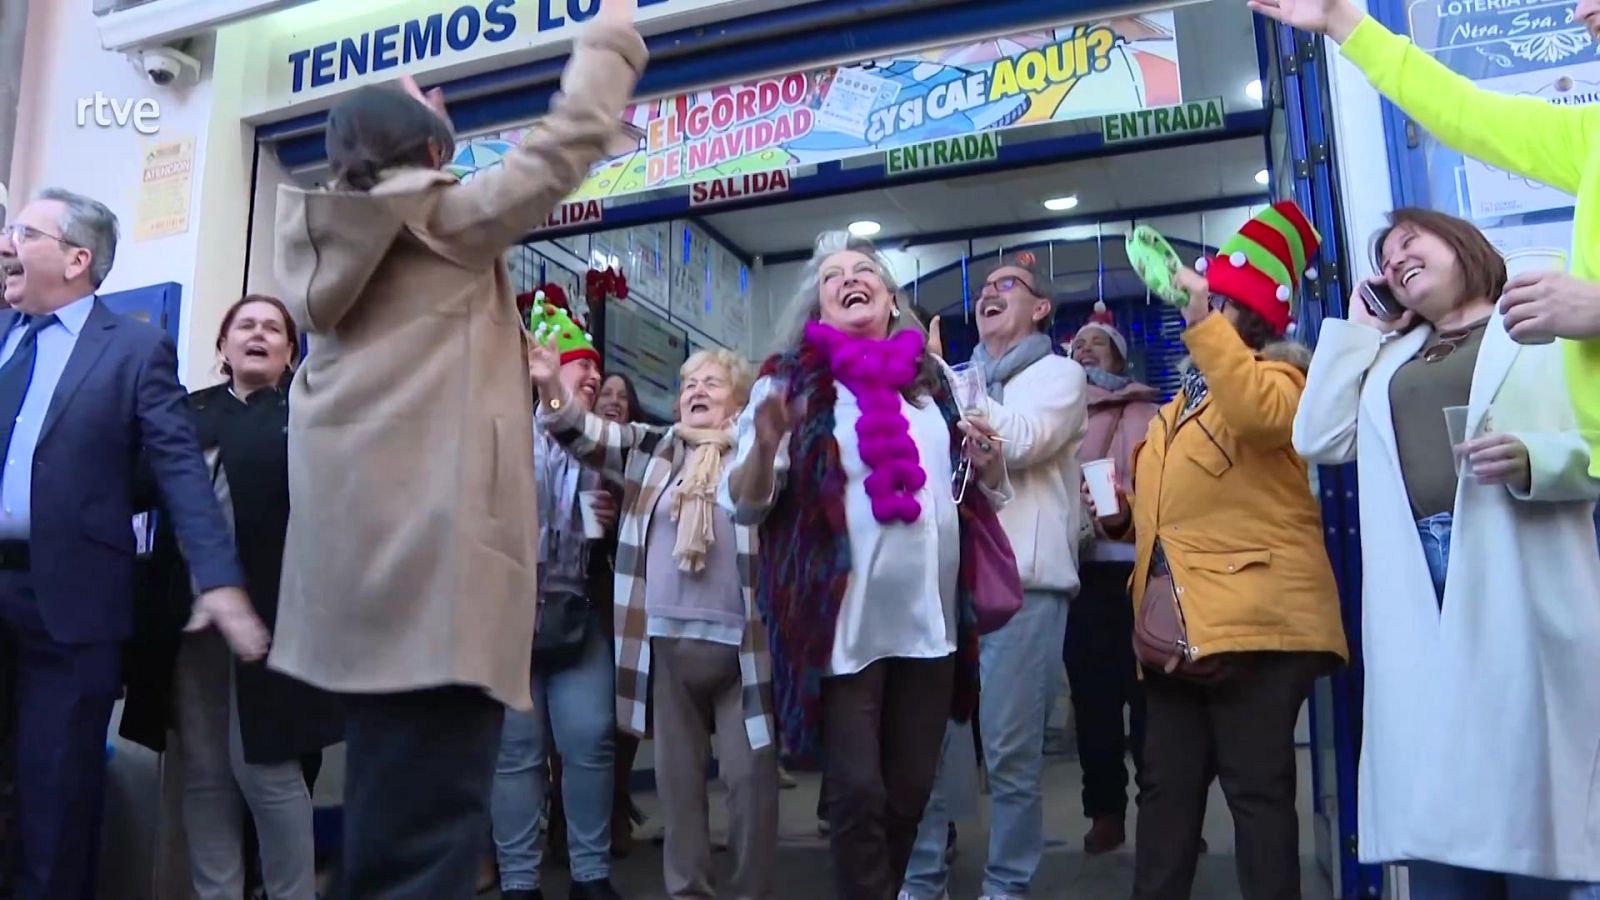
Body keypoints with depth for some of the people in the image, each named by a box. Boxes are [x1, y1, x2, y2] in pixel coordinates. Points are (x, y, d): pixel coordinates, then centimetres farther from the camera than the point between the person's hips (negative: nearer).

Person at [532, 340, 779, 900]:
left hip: (739, 642, -3)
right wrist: (551, 386, -16)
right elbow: (586, 433, 3)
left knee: (751, 773, 4)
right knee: (678, 774, 14)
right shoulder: (653, 449, 11)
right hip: (666, 641, 3)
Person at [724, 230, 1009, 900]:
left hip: (929, 619, 5)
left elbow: (978, 494, 21)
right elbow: (742, 504, -7)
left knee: (911, 792, 15)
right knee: (858, 792, -2)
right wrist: (766, 443, -27)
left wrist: (989, 465, -2)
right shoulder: (793, 381, -2)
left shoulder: (935, 381, 11)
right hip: (843, 620, -4)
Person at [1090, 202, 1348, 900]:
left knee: (1256, 787, -3)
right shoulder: (1185, 400, 23)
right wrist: (1125, 511, 11)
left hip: (1254, 619, -8)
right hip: (1174, 624, 8)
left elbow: (1260, 414, -28)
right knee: (1166, 784, 10)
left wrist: (1204, 321, -23)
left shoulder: (1275, 377, -1)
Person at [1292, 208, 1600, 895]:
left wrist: (1532, 461, -22)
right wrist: (1357, 327, 16)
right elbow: (1319, 439, 10)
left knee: (1538, 811, -2)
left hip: (1520, 581, -4)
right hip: (1419, 595, 4)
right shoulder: (1389, 354, 23)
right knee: (1436, 811, 5)